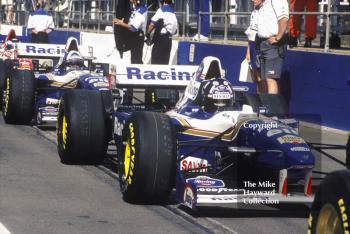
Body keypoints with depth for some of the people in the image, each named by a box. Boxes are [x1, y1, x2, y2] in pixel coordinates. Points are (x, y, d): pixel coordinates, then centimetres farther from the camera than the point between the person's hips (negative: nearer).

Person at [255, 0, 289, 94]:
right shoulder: (260, 8, 19)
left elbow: (284, 19, -24)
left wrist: (277, 38, -20)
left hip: (273, 44, -9)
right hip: (262, 44, 9)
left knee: (270, 78, -15)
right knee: (265, 79, 10)